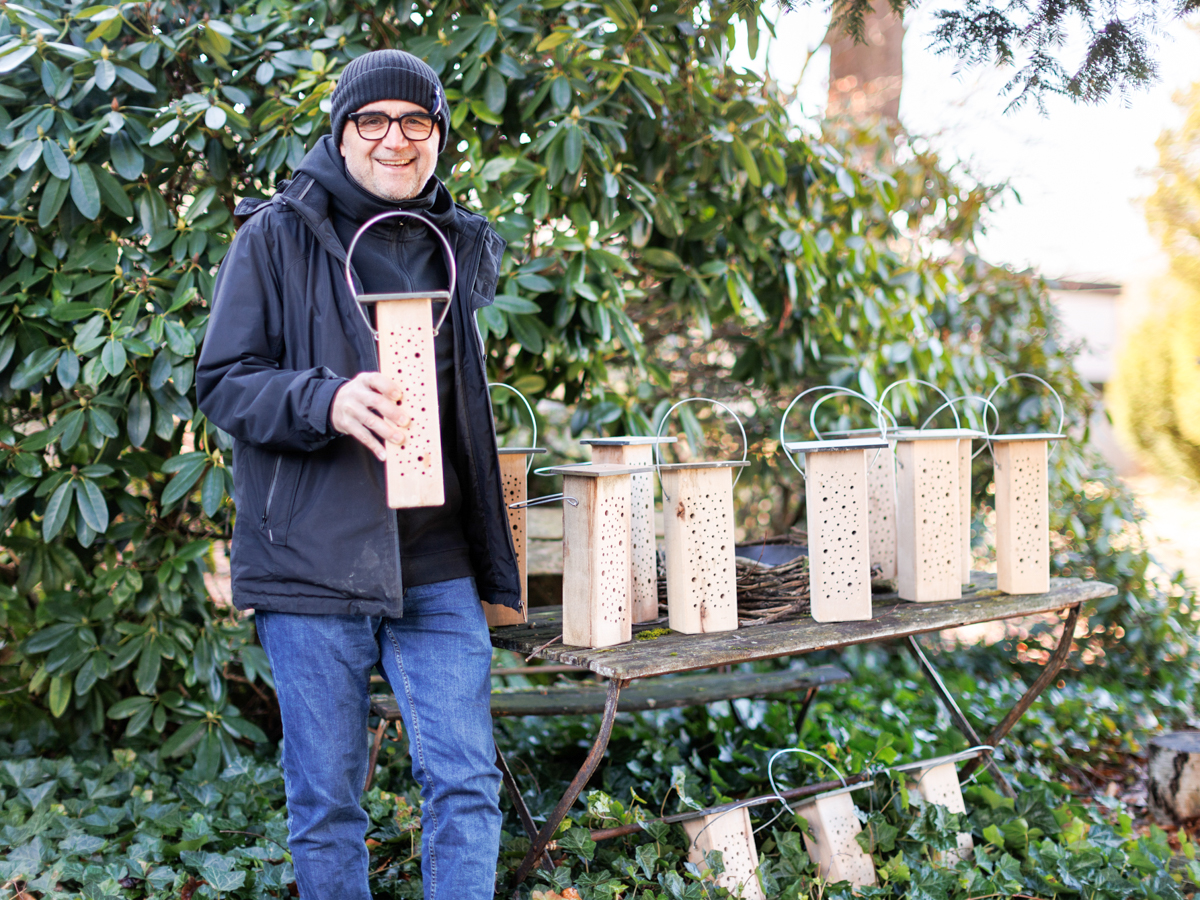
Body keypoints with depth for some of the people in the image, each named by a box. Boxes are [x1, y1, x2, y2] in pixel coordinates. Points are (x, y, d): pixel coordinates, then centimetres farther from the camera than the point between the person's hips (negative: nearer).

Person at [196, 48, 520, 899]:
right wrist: (326, 402, -22)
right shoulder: (276, 236, -1)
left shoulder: (463, 246, 12)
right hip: (315, 563, -3)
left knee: (467, 782, 0)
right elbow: (222, 382, -4)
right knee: (326, 801, 7)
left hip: (437, 567, 3)